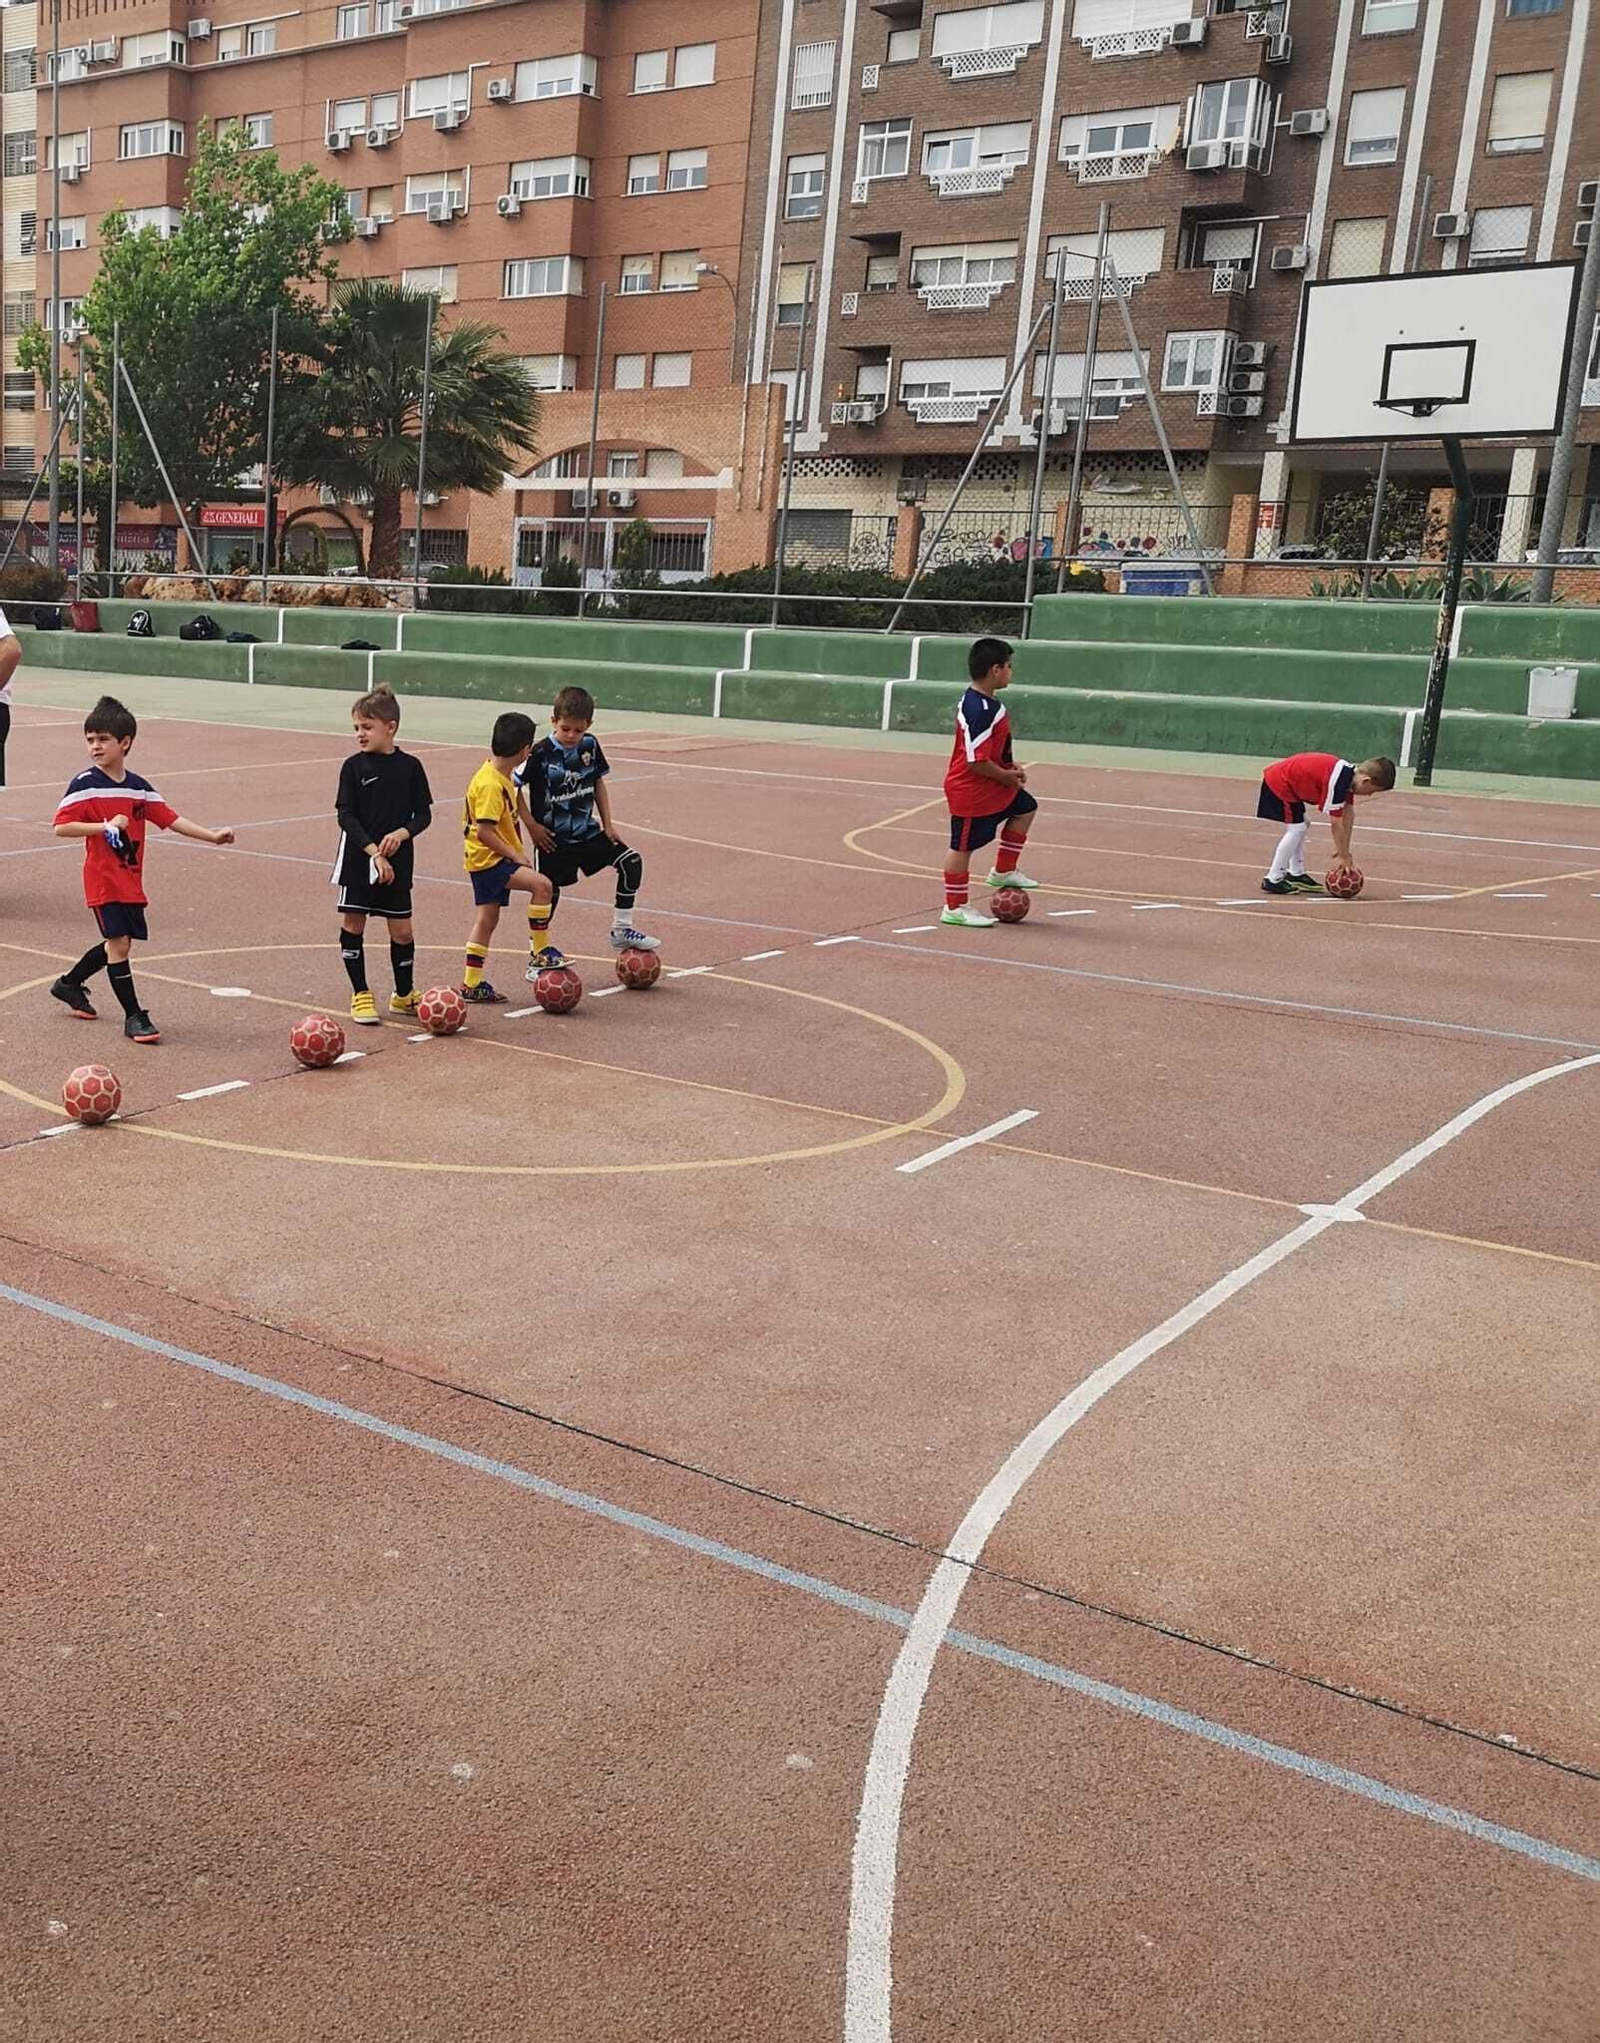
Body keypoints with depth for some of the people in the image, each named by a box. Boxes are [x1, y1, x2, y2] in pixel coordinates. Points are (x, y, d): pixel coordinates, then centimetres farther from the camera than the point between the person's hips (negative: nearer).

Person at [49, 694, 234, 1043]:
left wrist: (212, 836, 0)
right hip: (103, 880, -6)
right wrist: (104, 826, -24)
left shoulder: (139, 787, 7)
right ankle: (133, 1016, -1)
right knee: (118, 942, -9)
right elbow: (61, 827, -14)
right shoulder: (84, 784, -9)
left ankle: (69, 984, 38)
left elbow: (170, 819, 7)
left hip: (131, 881, 6)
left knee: (119, 943, 15)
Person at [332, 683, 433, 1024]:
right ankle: (360, 995, 16)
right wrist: (374, 853, -17)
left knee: (402, 931, 4)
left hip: (397, 863, 1)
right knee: (352, 925, 3)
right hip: (357, 860, -1)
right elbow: (346, 816, -8)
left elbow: (424, 813, 3)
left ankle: (403, 996, 21)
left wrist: (401, 833, -16)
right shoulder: (353, 766, -4)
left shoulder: (410, 766, 0)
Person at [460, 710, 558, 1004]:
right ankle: (541, 952, -13)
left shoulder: (501, 776, 9)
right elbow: (484, 831, -24)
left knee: (487, 919, 13)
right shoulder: (490, 785, -22)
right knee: (541, 884, -21)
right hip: (488, 859, -10)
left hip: (495, 858, 10)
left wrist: (516, 852, 20)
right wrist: (515, 855, -18)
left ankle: (472, 984, 20)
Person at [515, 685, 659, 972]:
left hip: (587, 831, 5)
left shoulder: (590, 746, -1)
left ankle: (621, 930, 4)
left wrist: (607, 824, 7)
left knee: (631, 862, -6)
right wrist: (532, 825, -12)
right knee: (548, 893, 1)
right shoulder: (541, 753, -17)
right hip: (553, 839, -5)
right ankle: (537, 957, 17)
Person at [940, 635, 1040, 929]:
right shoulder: (980, 711, -27)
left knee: (1025, 807, 22)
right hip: (971, 792, -10)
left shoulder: (987, 702, 6)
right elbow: (976, 762, -29)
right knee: (962, 846, 0)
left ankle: (1003, 872, 28)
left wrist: (1009, 767, 9)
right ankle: (955, 908, 10)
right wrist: (1007, 776, -16)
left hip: (994, 786, 10)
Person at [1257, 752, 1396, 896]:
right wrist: (1343, 856, -15)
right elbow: (1336, 823, -23)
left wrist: (1344, 852, 7)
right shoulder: (1337, 782, -28)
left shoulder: (1350, 773, 1)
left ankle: (1296, 875, 24)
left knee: (1302, 826, 17)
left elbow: (1348, 815, 5)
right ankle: (1272, 881, -8)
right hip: (1278, 782, -10)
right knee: (1296, 828, -11)